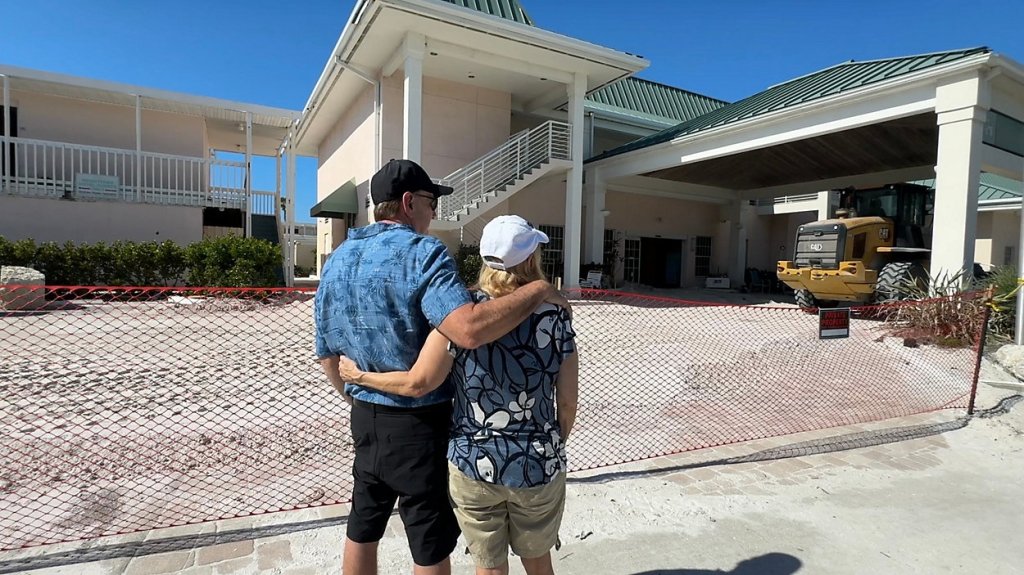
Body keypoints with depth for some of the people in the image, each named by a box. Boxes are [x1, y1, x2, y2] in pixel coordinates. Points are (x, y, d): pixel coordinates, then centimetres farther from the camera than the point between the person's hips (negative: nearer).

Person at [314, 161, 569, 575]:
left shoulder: (336, 261, 5)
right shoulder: (421, 252, -20)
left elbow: (327, 354, 10)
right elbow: (469, 330, -37)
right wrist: (538, 290, -25)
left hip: (365, 418, 8)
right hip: (420, 423, -7)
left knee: (362, 530, 24)